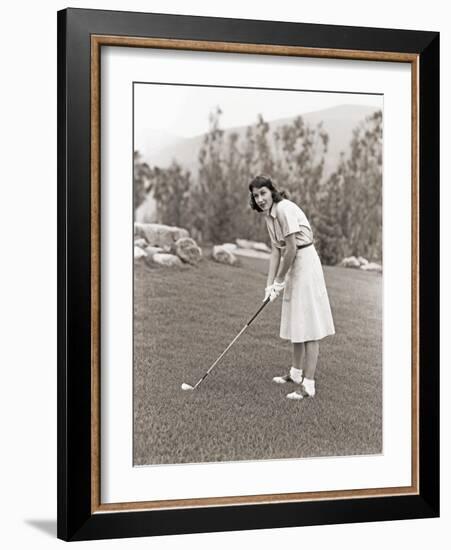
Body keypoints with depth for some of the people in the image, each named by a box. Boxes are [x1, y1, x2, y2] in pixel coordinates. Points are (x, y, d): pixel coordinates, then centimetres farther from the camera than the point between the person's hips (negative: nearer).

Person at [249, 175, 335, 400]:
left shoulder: (285, 209, -19)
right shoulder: (269, 214, 9)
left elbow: (291, 248, -20)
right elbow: (276, 250, 9)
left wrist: (280, 280, -10)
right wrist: (270, 284, 2)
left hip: (305, 262, -10)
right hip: (293, 266, 10)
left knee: (308, 323, -9)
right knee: (296, 322, 19)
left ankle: (309, 385, -8)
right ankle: (296, 373, 33)